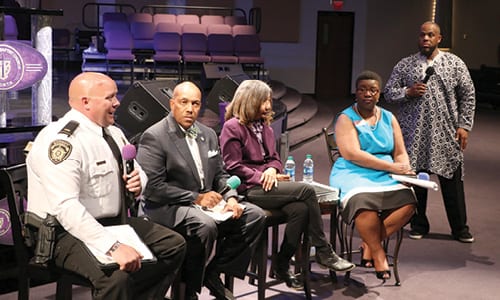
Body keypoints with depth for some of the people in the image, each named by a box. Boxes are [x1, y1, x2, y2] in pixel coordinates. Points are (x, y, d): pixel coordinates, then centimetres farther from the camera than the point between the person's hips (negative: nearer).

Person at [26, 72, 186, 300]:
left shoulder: (113, 133, 9)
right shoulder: (61, 141, -20)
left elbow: (138, 170, 24)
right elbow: (66, 207, -30)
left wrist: (138, 183, -2)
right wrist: (113, 246, -37)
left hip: (113, 222, 9)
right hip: (68, 231, -9)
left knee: (175, 245, 4)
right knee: (118, 275, -34)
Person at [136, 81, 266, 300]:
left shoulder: (208, 134, 12)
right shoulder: (154, 137, -11)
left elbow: (219, 175, 18)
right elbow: (152, 187, -18)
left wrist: (230, 198, -4)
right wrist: (196, 198, -18)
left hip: (205, 201, 8)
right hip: (167, 208, -8)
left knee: (254, 215, -7)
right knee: (205, 225, -35)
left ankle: (213, 273, 3)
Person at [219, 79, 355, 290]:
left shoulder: (264, 126, 19)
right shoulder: (233, 127, -4)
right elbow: (233, 167, -9)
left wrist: (272, 170, -4)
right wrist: (262, 177, -15)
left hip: (265, 183, 7)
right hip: (248, 189, -7)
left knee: (300, 209, -25)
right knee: (306, 190, -23)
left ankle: (282, 265, -13)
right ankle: (323, 253, -15)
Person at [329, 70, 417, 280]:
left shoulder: (388, 118, 18)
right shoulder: (346, 119, 1)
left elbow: (400, 153, 16)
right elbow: (352, 154, -13)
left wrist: (405, 170, -9)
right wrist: (392, 167, -17)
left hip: (387, 176, 5)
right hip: (354, 175, -5)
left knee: (408, 202, -27)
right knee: (364, 204, -38)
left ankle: (369, 243, -7)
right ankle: (378, 252, -11)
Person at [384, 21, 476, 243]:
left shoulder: (455, 63, 5)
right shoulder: (404, 65, 6)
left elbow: (468, 96, 6)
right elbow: (389, 92, 8)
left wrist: (464, 125, -1)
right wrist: (408, 92, -12)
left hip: (447, 135, -1)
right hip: (414, 135, 1)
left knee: (452, 180, 3)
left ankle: (460, 228, 16)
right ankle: (419, 225, 21)